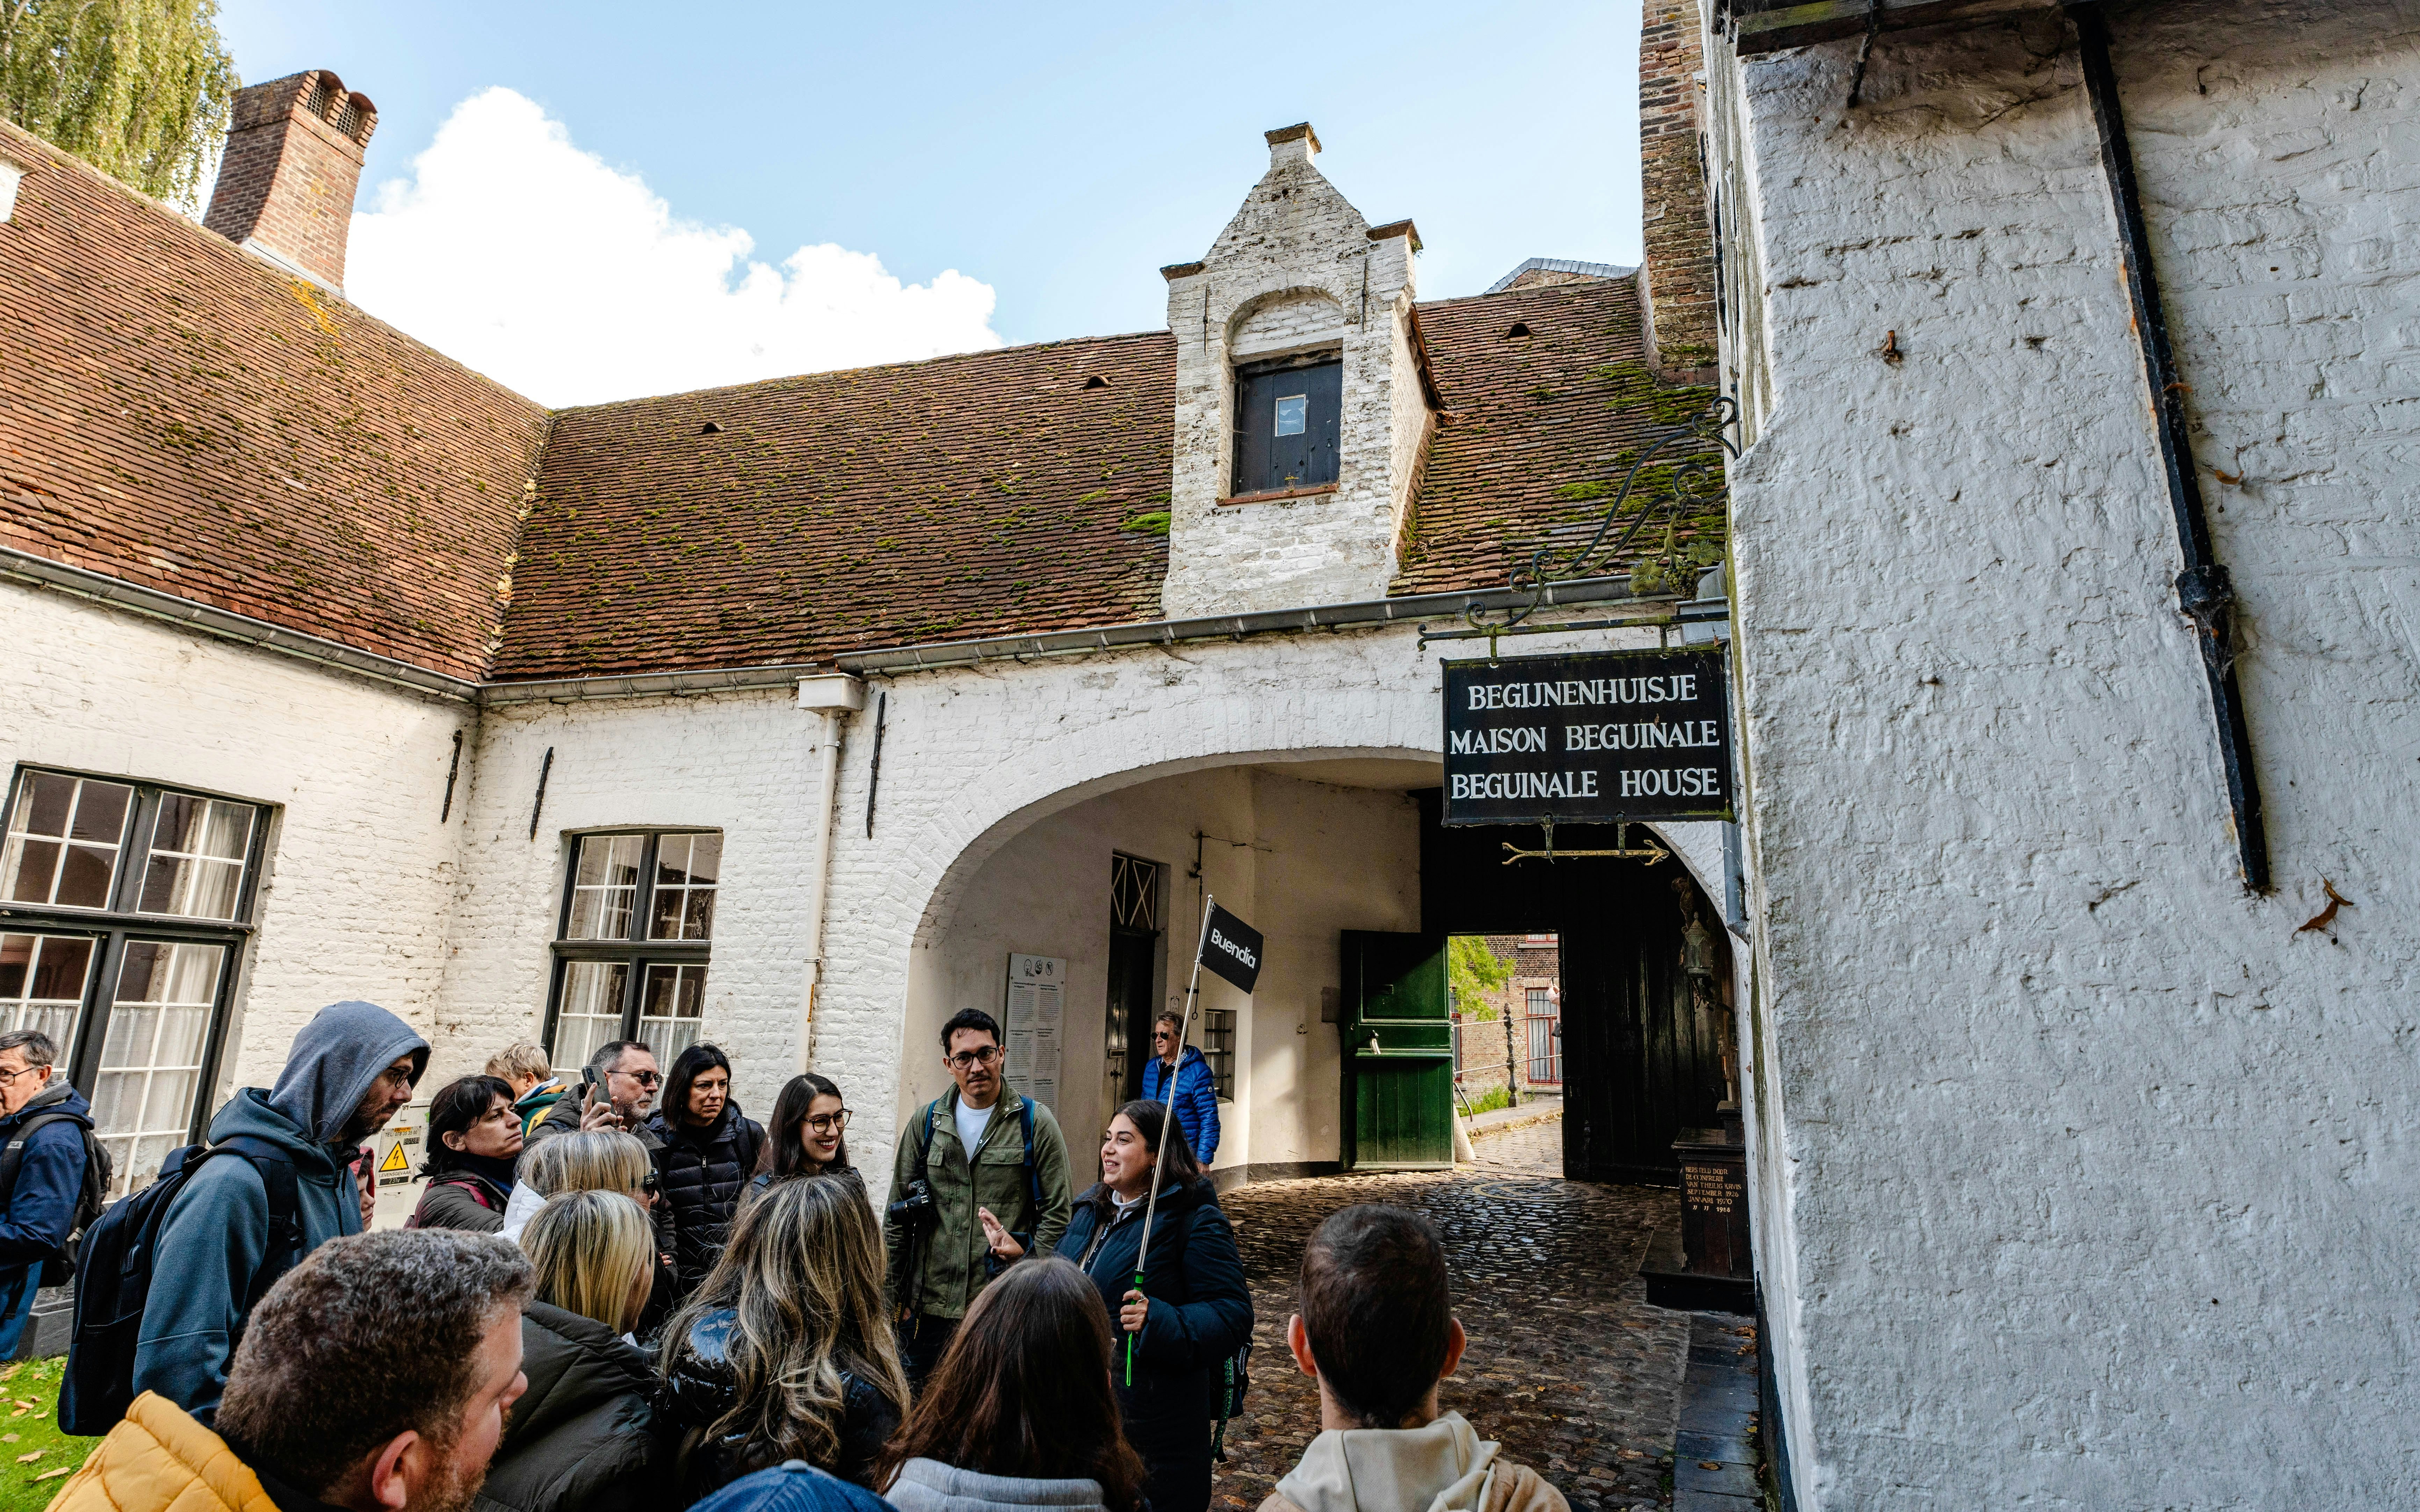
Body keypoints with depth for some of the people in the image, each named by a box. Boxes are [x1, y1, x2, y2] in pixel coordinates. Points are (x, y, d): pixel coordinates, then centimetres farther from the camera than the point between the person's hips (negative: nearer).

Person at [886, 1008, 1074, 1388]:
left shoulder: (1035, 1123, -3)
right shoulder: (926, 1123, 6)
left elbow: (1057, 1215, -3)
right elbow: (897, 1217, 11)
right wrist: (892, 1297, 7)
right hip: (928, 1309, 3)